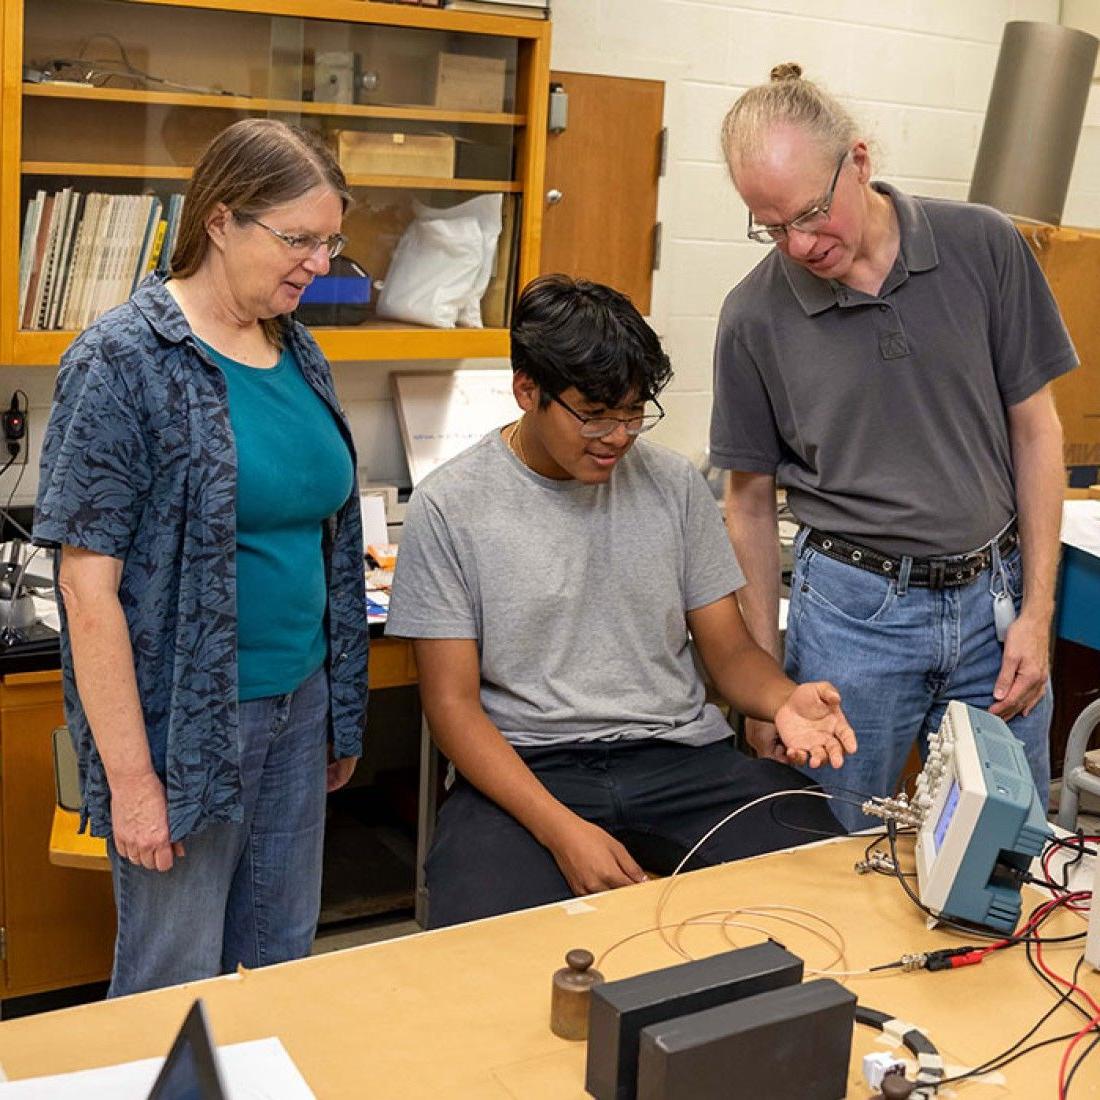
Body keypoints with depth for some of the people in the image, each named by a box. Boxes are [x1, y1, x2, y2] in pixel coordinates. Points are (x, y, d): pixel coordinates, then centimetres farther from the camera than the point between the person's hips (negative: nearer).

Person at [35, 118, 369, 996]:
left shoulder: (299, 354, 7)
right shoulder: (124, 363, -14)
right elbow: (89, 583, -16)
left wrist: (343, 711, 15)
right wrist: (129, 776, -17)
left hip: (298, 708, 7)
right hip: (186, 726, -6)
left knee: (282, 966, 17)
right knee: (173, 988, 7)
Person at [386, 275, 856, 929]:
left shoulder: (674, 484, 8)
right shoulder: (449, 507, -2)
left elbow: (731, 651, 12)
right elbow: (453, 702, -5)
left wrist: (785, 702, -14)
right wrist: (561, 830, -18)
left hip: (681, 753, 3)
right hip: (526, 770, -3)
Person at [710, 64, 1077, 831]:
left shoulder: (985, 249, -5)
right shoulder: (754, 316, -6)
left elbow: (1035, 429, 2)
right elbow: (752, 501, 2)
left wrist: (1037, 612, -2)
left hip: (992, 600, 1)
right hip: (853, 610, -1)